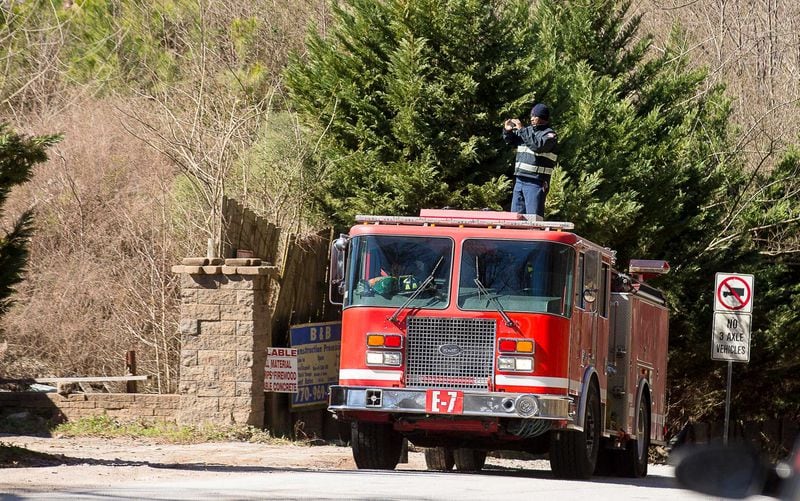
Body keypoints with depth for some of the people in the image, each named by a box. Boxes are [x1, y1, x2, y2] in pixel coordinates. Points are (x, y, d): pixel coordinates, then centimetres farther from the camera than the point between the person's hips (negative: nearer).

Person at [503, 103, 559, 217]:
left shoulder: (550, 135, -5)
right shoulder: (528, 130, 15)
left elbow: (538, 145, -23)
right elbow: (510, 139, 25)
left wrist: (521, 130, -20)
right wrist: (507, 130, 3)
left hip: (535, 183, -7)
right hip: (520, 181, 7)